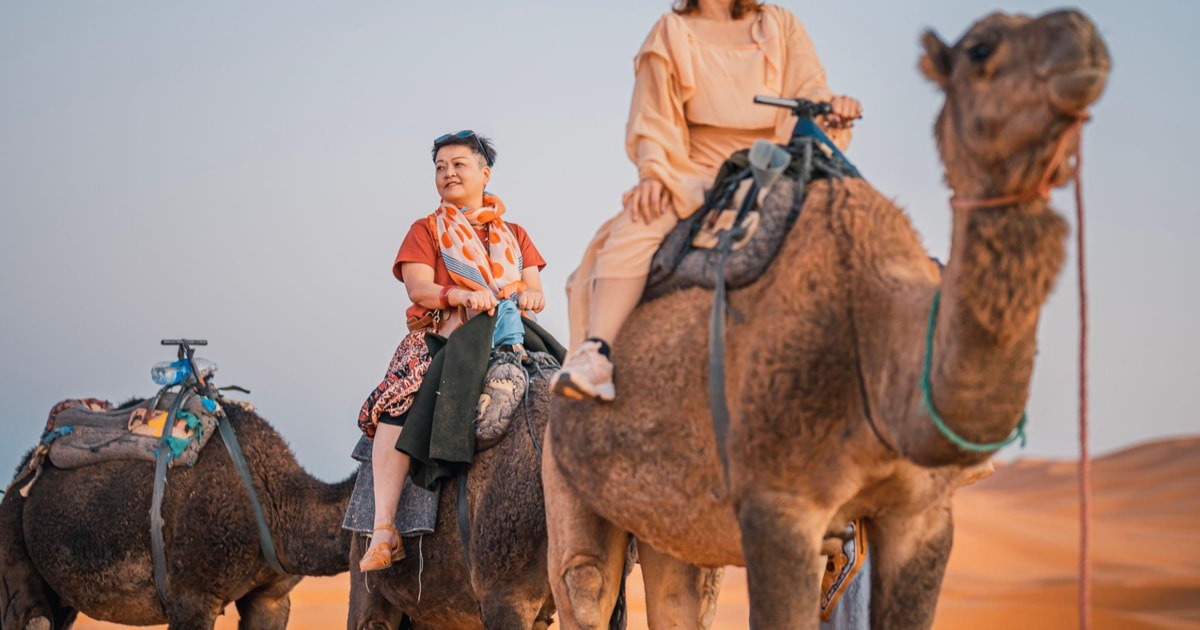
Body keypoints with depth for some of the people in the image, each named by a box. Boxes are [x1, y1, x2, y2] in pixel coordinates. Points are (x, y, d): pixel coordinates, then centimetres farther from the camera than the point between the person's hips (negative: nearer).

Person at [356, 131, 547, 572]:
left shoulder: (514, 236, 24)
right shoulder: (426, 231, 15)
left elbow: (535, 287, 13)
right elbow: (418, 287, -2)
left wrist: (531, 294, -12)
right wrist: (464, 295, -21)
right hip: (441, 337, -3)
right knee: (397, 401, -31)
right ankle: (383, 531, -35)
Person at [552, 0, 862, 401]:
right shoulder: (671, 33, 15)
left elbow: (808, 89, 6)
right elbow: (654, 119, 7)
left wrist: (830, 106, -20)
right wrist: (653, 172, -12)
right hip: (700, 173, -1)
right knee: (636, 224, -30)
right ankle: (595, 353, -41)